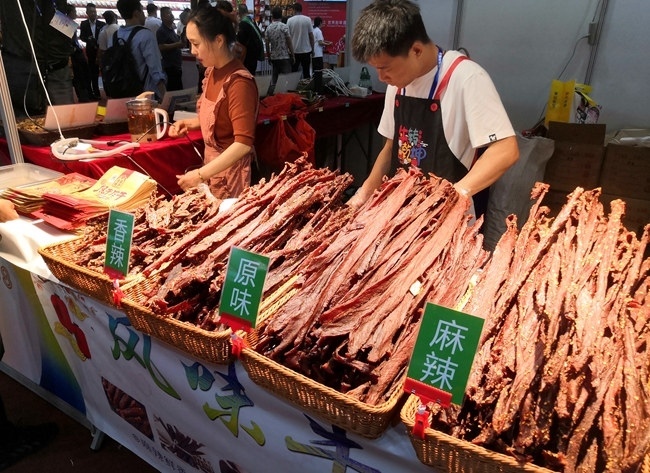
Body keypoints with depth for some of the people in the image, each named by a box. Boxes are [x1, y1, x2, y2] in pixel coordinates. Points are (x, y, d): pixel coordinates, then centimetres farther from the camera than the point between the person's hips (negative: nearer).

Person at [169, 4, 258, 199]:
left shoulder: (239, 82, -22)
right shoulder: (212, 72, 2)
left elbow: (243, 143, -28)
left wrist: (200, 174, -27)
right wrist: (189, 123, 1)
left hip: (231, 171, -7)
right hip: (213, 164, 8)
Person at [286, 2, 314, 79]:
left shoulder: (290, 20, -3)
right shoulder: (307, 19, -4)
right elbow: (311, 35, -2)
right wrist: (312, 49, 7)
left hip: (294, 50, 0)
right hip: (306, 50, 0)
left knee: (293, 71, 7)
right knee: (306, 71, 6)